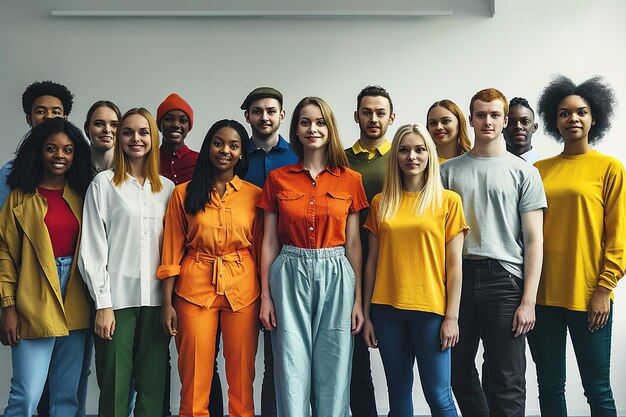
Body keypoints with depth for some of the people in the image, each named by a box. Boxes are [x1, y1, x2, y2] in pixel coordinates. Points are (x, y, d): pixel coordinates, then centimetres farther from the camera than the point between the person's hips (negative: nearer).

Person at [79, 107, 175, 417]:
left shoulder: (167, 188, 12)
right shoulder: (104, 183, 2)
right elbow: (92, 248, -2)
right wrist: (102, 304, -8)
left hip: (156, 299, 3)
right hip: (117, 298, -3)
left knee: (154, 388, 6)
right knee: (114, 388, 0)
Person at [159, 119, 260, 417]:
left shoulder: (254, 194, 4)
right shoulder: (184, 193, 3)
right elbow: (172, 251, 3)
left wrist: (266, 298, 1)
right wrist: (167, 302, -2)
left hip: (243, 290, 1)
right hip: (195, 288, 0)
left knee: (241, 375, 7)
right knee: (195, 377, 4)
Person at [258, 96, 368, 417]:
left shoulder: (350, 180, 4)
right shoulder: (277, 179, 4)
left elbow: (353, 242, 5)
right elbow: (269, 241, 5)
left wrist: (358, 299, 2)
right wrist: (266, 296, 0)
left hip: (336, 276, 0)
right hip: (290, 275, 0)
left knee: (333, 372, 5)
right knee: (292, 370, 3)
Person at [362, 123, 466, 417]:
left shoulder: (448, 201, -1)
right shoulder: (381, 202, 7)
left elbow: (454, 265, -2)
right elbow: (372, 261, 8)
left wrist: (452, 316, -7)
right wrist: (366, 314, 6)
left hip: (431, 308, -3)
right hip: (387, 309, 3)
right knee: (398, 391, 12)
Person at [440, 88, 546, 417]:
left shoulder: (524, 172, 5)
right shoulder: (449, 170, 11)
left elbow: (534, 239, 1)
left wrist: (528, 301, -7)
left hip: (504, 278, -2)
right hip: (459, 276, 2)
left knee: (507, 383, 1)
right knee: (459, 371, 10)